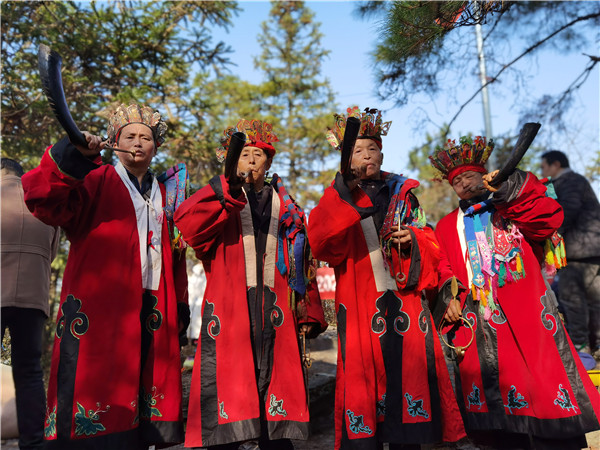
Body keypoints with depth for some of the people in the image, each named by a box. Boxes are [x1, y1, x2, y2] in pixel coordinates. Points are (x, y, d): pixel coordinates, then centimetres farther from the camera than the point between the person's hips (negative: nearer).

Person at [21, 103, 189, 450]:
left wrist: (180, 305, 15)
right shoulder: (96, 181, 6)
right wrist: (70, 156, -27)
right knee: (97, 382, -7)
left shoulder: (165, 196, 21)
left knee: (147, 388, 7)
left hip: (153, 311, 5)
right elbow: (46, 201, -13)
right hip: (100, 307, -5)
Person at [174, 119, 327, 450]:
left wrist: (309, 313, 8)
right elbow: (185, 224, -13)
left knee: (275, 380, 5)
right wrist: (226, 188, -23)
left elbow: (302, 265, 14)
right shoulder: (221, 204, 9)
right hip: (229, 308, -2)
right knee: (227, 380, -4)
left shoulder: (285, 206, 16)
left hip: (275, 311, 3)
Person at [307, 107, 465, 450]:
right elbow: (322, 243, -11)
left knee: (408, 370, 3)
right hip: (361, 306, -2)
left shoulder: (402, 193, 14)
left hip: (404, 299, 2)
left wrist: (413, 239, -10)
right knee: (364, 372, -3)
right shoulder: (340, 200, 8)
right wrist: (344, 189, -18)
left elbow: (429, 242, 14)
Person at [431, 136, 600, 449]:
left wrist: (510, 188, -15)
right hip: (475, 322, 2)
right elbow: (443, 270, 12)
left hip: (524, 314, -2)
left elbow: (549, 220, -7)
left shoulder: (515, 208, 13)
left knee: (542, 382, -6)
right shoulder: (446, 226, 20)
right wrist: (449, 296, -6)